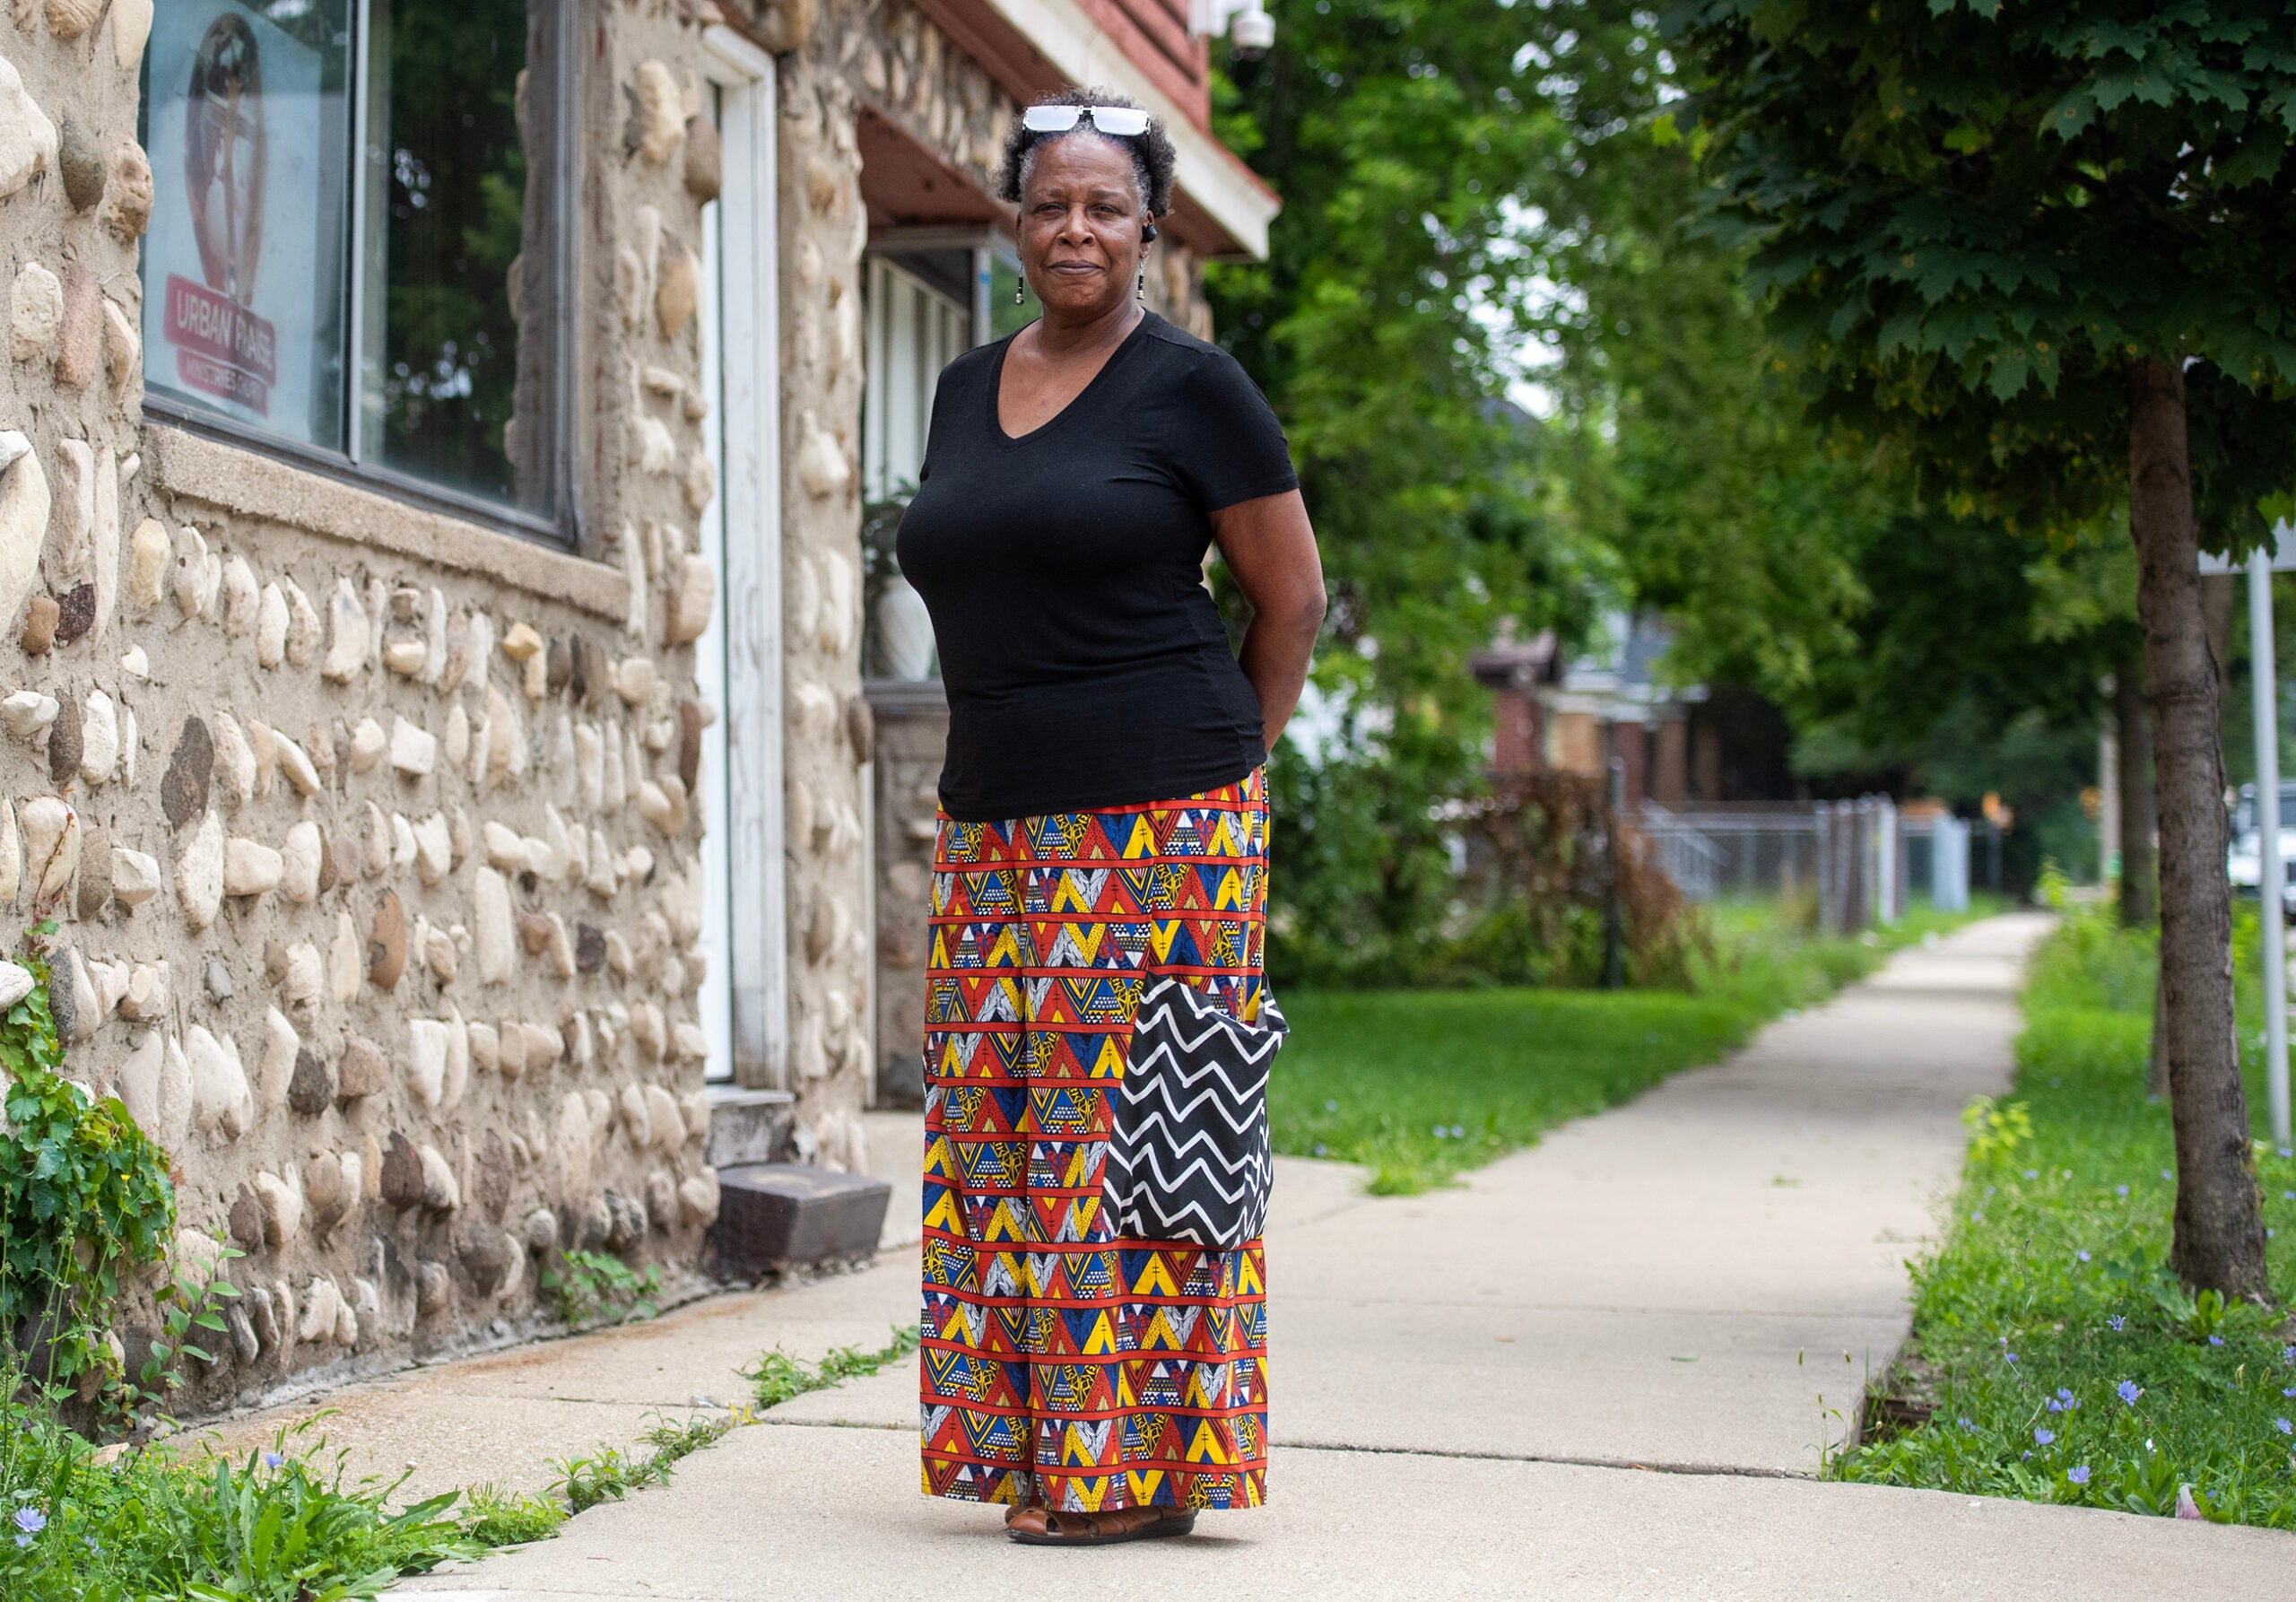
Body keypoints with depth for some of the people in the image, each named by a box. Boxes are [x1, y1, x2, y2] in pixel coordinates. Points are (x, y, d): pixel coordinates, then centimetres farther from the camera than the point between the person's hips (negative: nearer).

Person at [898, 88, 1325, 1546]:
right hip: (997, 821, 6)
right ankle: (1036, 1448, 13)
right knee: (994, 1126, 4)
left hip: (1158, 822, -6)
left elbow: (1295, 598, 0)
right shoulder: (968, 391, 14)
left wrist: (1223, 766, 4)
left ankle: (1148, 1464, 2)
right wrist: (1010, 741, 16)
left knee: (1129, 1123, -6)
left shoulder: (1191, 387, -3)